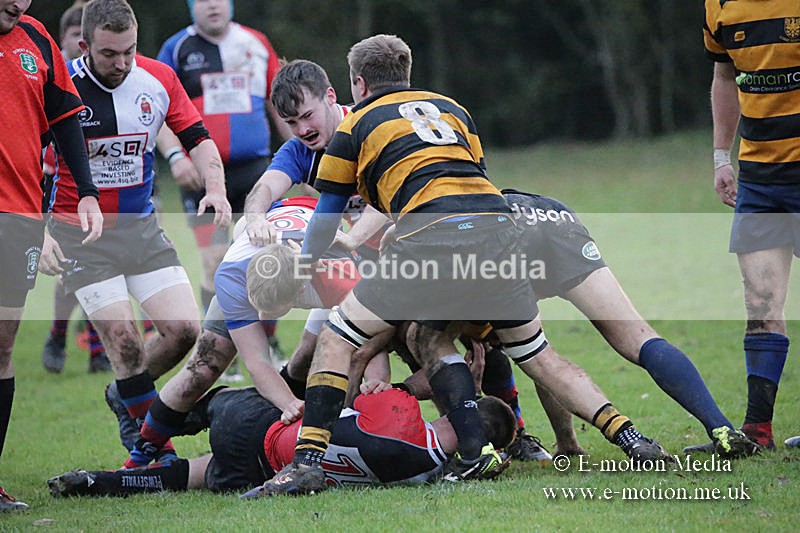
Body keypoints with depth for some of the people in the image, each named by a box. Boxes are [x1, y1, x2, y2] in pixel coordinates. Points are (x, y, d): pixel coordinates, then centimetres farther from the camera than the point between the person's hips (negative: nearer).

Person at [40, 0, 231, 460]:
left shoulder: (158, 79, -4)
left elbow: (198, 139, 4)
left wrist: (215, 188, -15)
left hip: (141, 227, 4)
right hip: (79, 231, -4)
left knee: (185, 328, -5)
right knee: (124, 339, -14)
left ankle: (128, 394, 23)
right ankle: (158, 449, 1)